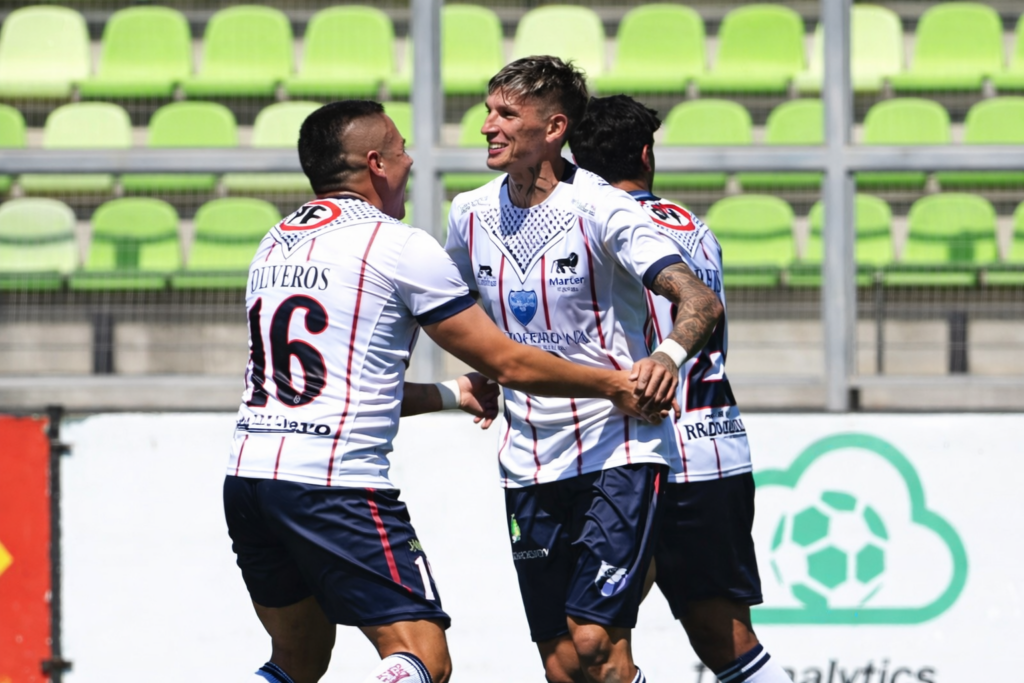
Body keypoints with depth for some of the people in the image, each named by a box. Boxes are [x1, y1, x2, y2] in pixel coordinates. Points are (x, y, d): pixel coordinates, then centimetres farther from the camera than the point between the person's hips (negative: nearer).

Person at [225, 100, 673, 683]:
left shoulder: (274, 245, 19)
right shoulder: (400, 246, -3)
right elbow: (508, 364, 1)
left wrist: (451, 395, 34)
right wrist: (613, 385, 14)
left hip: (246, 474, 8)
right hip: (335, 483, -8)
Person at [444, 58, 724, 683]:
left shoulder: (600, 209, -13)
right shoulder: (471, 214, 5)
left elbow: (701, 301, -22)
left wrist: (668, 355, -41)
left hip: (619, 449, -6)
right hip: (530, 462, 6)